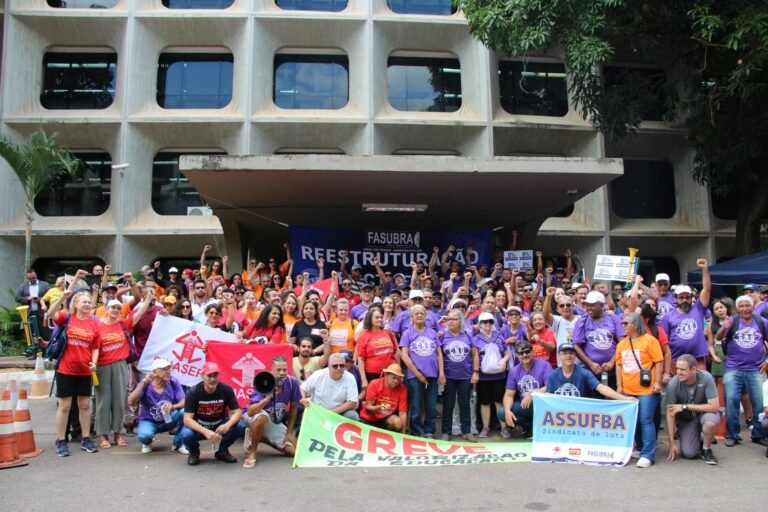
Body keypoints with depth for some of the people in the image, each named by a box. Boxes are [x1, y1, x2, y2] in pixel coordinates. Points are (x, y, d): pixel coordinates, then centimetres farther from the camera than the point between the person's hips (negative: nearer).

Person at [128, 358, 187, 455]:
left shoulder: (173, 382, -13)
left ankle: (178, 444, -6)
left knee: (183, 412, -29)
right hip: (149, 421, -2)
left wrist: (173, 407, -43)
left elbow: (183, 402, -20)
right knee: (144, 435, -35)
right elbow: (131, 402, -28)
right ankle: (147, 443, 7)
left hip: (168, 420, 2)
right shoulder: (145, 385, -15)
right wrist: (144, 382, -35)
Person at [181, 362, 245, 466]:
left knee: (239, 426, -26)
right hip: (198, 426, -2)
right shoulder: (193, 392, -20)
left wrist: (228, 424, -38)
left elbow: (237, 412, -15)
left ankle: (221, 450, 4)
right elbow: (187, 419, -26)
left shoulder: (226, 390, -16)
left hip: (219, 425, 2)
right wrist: (206, 432, -42)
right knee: (186, 434, -34)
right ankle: (194, 452, 4)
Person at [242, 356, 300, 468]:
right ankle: (252, 452, -16)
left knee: (293, 451, -2)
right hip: (252, 417, -5)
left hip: (275, 422, 5)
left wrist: (289, 432, 0)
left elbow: (293, 407, -2)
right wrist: (268, 398, -49)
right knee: (262, 417, -40)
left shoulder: (292, 382, -18)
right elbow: (250, 412, -38)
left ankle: (258, 437, 16)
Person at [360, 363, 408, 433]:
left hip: (386, 418, 1)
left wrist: (403, 434, -19)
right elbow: (368, 407, -15)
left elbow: (403, 413, -12)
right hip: (369, 418, -1)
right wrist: (379, 407, -37)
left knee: (398, 422, -29)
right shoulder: (374, 384, -17)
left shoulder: (402, 389, -12)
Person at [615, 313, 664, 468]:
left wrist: (657, 382, -11)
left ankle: (648, 455, -3)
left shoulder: (649, 340, -5)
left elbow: (659, 362, -6)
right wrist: (619, 385, 9)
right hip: (628, 391, 6)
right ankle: (641, 449, 27)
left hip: (646, 390, -6)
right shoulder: (622, 344, 12)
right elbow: (619, 365, 14)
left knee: (646, 421, -6)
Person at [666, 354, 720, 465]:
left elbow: (715, 407, -26)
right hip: (686, 419, 1)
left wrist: (685, 406, -28)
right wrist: (672, 443, -16)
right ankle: (698, 438, 21)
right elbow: (670, 413, -17)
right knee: (688, 453, -15)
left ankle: (706, 450, -6)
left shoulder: (706, 378, -27)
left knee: (710, 420, -35)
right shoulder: (673, 383, -25)